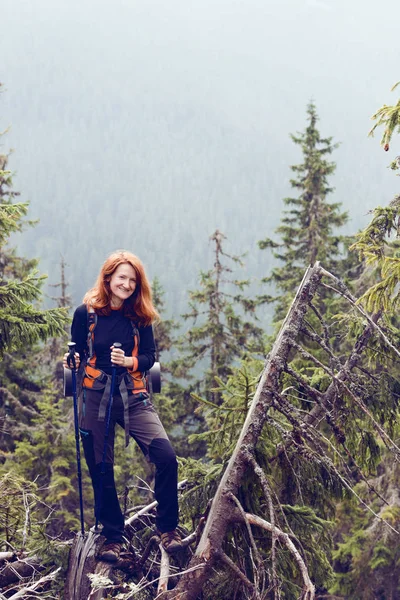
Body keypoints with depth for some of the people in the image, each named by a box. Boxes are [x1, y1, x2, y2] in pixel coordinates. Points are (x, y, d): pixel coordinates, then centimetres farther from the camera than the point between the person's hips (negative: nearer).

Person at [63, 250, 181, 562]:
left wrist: (129, 361, -17)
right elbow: (77, 356, 4)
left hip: (133, 397, 1)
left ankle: (168, 528, 0)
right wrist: (71, 361, -18)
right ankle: (112, 536, 21)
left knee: (165, 455, -16)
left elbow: (150, 357, 3)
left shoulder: (139, 317, 4)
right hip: (95, 398, -1)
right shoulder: (86, 313, -2)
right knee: (101, 468, 4)